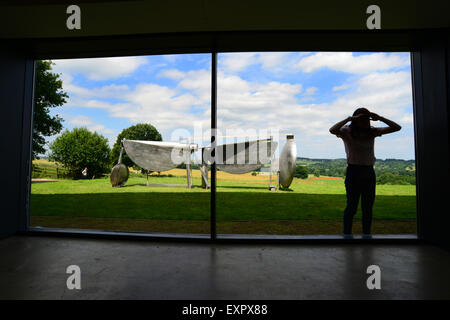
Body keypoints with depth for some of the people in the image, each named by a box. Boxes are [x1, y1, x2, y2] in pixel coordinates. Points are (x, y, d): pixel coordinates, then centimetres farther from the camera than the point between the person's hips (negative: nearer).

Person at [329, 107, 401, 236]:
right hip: (353, 171, -5)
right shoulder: (347, 132, -6)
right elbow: (332, 130, -27)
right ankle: (347, 234, 10)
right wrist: (349, 118, -23)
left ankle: (366, 235, 22)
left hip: (369, 173, 5)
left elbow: (397, 128, 7)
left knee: (368, 207, 10)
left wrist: (379, 118, -6)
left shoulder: (372, 131, 8)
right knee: (352, 207, -1)